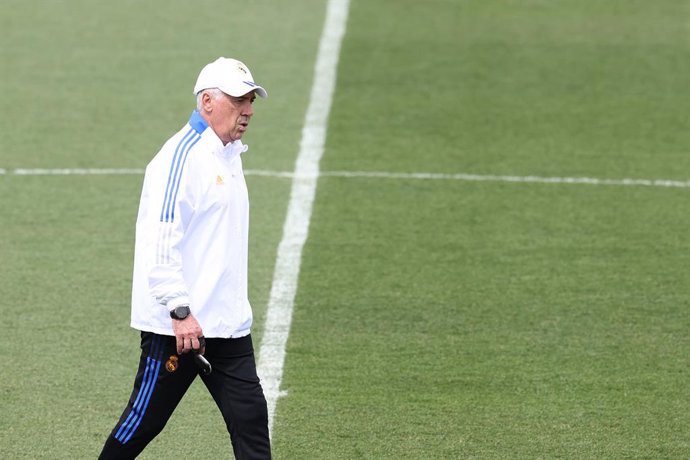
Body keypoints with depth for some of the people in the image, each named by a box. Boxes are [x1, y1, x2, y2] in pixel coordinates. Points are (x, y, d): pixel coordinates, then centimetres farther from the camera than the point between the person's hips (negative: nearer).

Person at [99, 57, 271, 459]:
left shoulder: (230, 154, 16)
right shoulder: (182, 156, -15)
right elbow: (160, 239, -22)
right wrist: (181, 311, -26)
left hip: (228, 325, 9)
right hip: (176, 324, -9)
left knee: (250, 418, 3)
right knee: (145, 419, 1)